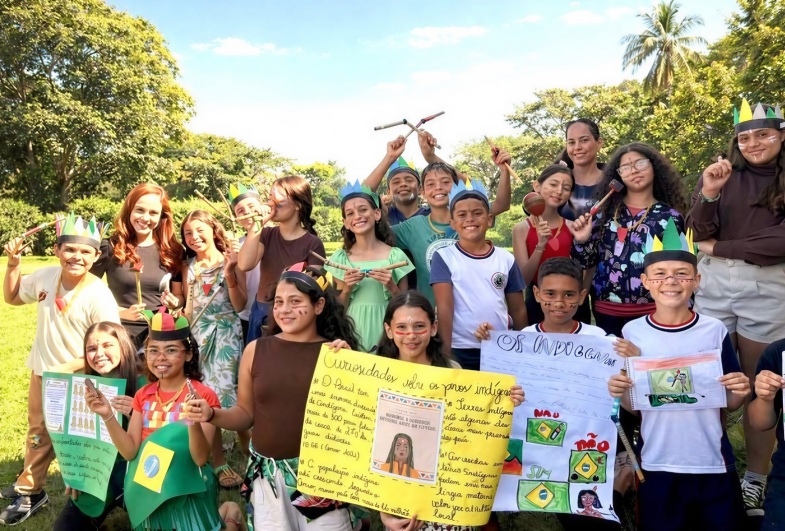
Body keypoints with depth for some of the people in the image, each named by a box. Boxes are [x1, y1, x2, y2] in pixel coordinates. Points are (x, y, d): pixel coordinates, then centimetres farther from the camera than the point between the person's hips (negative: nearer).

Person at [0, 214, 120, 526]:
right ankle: (29, 491, 41)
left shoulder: (98, 296, -25)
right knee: (38, 432, 22)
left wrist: (69, 368, -25)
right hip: (42, 372, 6)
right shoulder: (45, 276, -8)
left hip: (77, 379, -6)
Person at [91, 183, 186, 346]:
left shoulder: (173, 251, 1)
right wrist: (122, 313, -12)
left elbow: (180, 295, 8)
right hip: (122, 333, -2)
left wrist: (174, 302, -14)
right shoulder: (110, 248, -4)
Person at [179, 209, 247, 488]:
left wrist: (229, 271, -17)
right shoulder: (190, 267, 10)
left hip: (227, 333, -4)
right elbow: (190, 308, 15)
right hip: (199, 334, 4)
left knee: (229, 392, -7)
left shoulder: (230, 260, -2)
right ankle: (219, 462, 14)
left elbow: (239, 305, -10)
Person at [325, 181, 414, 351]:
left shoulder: (395, 256, -4)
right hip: (351, 334, 1)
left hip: (385, 334, -1)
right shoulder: (340, 258, 1)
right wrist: (346, 289, -12)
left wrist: (392, 287, -14)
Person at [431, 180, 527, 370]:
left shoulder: (506, 259, 4)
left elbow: (518, 309, 8)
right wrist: (445, 353, -13)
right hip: (460, 351, -2)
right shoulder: (444, 257, -4)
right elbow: (444, 307, -10)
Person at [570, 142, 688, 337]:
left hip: (652, 312, -1)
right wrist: (582, 241, -15)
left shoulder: (669, 216, 0)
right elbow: (588, 261, 4)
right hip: (607, 310, 1)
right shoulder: (606, 210, 2)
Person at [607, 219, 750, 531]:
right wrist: (621, 393, -18)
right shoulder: (632, 332, -6)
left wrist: (739, 392, -16)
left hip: (714, 464, 1)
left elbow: (729, 404, 4)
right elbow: (632, 408, 2)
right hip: (656, 465, 0)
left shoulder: (715, 331, -5)